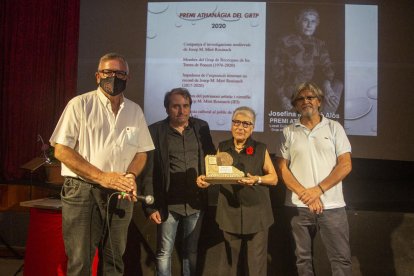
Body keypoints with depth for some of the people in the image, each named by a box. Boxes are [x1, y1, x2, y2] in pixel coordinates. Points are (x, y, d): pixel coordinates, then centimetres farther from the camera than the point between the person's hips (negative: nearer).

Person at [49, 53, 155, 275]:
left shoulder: (135, 111, 10)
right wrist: (101, 177, -16)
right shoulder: (80, 104, -2)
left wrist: (131, 176, -8)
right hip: (82, 191, -4)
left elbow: (141, 152, 13)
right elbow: (61, 150, -8)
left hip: (120, 194, 4)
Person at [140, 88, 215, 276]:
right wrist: (151, 206, -8)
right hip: (168, 203, -3)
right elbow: (149, 172, -5)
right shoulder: (156, 131, -4)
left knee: (191, 252, 16)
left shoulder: (201, 127, 6)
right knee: (164, 252, 8)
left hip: (195, 202, 3)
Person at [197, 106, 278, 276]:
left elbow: (274, 178, 2)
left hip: (256, 214, -2)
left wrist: (257, 179, -17)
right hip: (230, 214, 2)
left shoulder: (261, 149, 2)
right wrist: (204, 179, -12)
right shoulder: (222, 148, 8)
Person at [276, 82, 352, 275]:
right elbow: (282, 168, 0)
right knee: (303, 258, 12)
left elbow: (345, 165, -3)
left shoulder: (334, 127, 4)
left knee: (341, 258, 2)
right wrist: (304, 193, -12)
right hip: (298, 205, 1)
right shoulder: (288, 132, 5)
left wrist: (318, 190, -12)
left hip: (332, 205, -1)